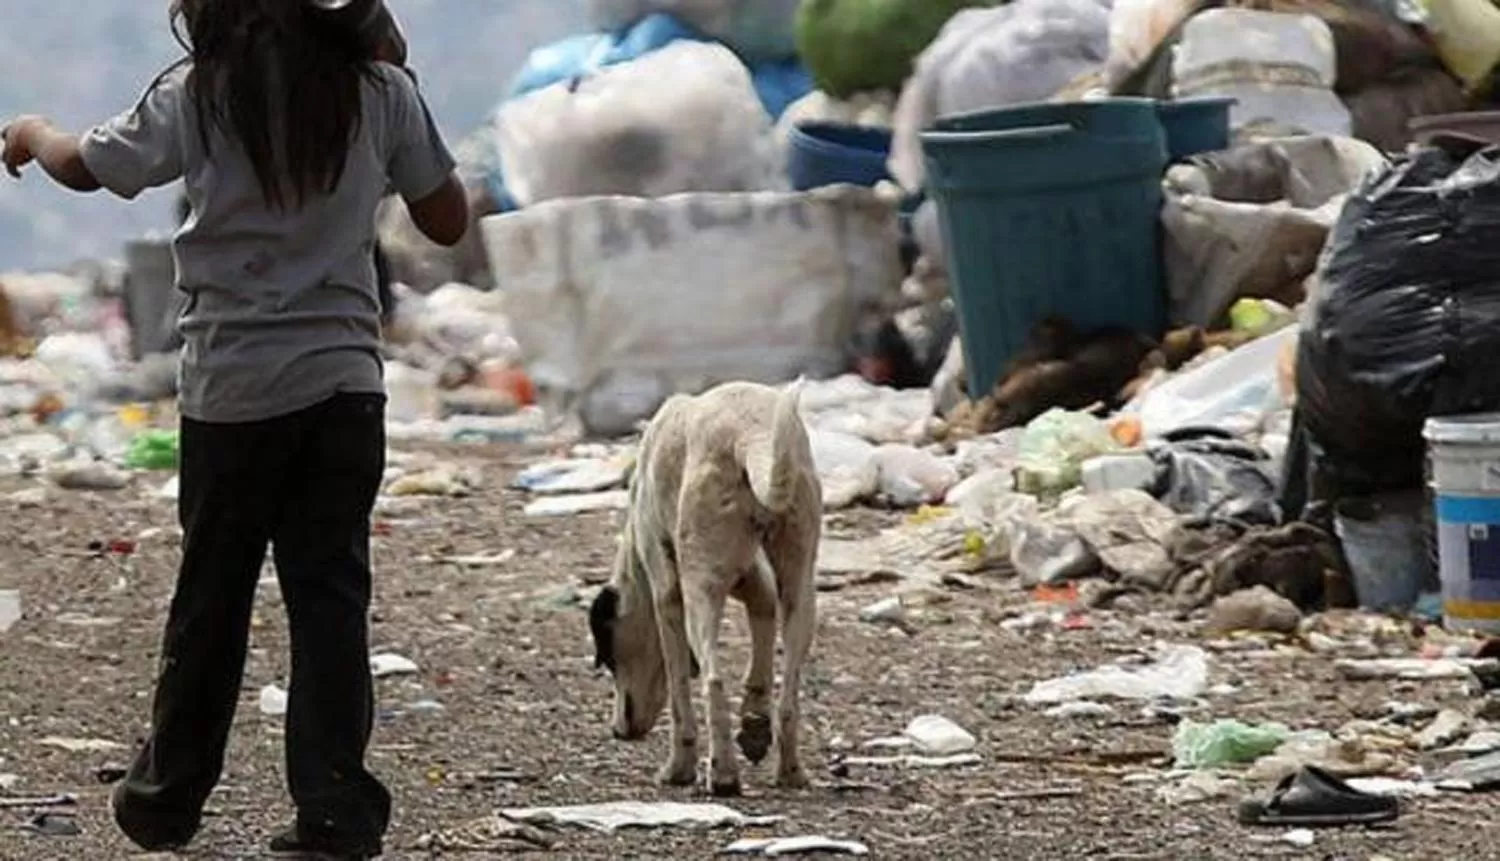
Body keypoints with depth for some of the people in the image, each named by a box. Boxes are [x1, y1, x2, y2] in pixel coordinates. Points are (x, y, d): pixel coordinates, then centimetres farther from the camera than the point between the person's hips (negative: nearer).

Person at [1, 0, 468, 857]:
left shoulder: (198, 95, -5)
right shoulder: (381, 91, -1)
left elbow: (85, 166, 9)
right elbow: (448, 221, 6)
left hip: (233, 383, -1)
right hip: (345, 379, 1)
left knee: (211, 595, 11)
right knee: (329, 592, 3)